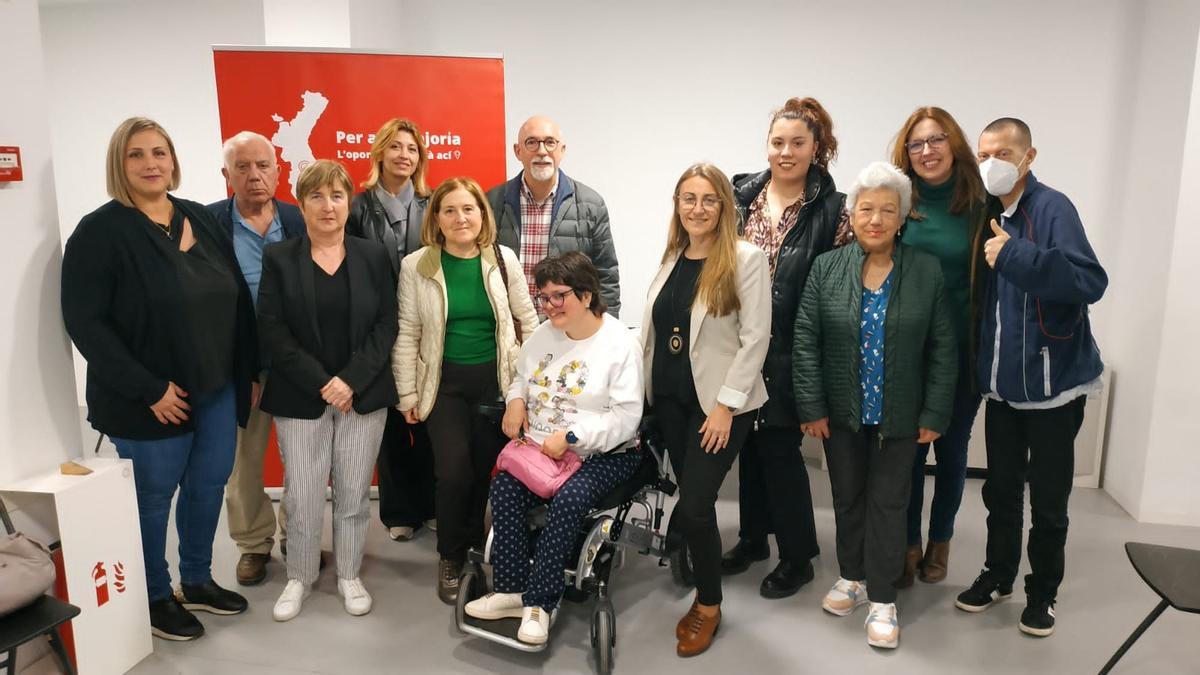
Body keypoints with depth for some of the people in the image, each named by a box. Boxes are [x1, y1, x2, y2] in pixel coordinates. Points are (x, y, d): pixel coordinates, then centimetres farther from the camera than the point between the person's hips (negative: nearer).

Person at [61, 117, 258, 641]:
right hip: (151, 399, -5)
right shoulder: (101, 231, -10)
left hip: (219, 389, 6)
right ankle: (155, 598, 30)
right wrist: (148, 389, -18)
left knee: (209, 485, 15)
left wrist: (250, 370, 6)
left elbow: (237, 300, 9)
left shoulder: (201, 219, 6)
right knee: (153, 497, 9)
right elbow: (84, 321, -15)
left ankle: (197, 581, 36)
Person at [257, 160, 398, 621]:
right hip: (301, 398, -1)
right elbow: (273, 332, -5)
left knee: (354, 493, 8)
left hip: (363, 394, 1)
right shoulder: (278, 258, 1)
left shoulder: (373, 256, 4)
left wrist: (351, 380, -12)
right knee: (302, 497, 3)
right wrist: (321, 383, -13)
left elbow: (386, 325, -1)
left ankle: (349, 575, 26)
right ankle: (299, 577, 25)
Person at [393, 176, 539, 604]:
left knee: (484, 469, 7)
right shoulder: (416, 265, -5)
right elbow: (407, 334, -2)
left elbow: (528, 321, 5)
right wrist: (407, 394, -1)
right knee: (453, 472, -9)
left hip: (496, 380, 2)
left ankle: (473, 548, 32)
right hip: (444, 383, -1)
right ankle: (450, 558, 16)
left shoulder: (503, 259, -2)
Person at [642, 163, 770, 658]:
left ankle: (709, 605, 17)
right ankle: (703, 593, 30)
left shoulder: (747, 259, -10)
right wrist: (642, 391, 9)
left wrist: (726, 404, -17)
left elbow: (755, 337, -14)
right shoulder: (670, 258, 8)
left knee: (694, 506, -6)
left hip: (720, 403, -5)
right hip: (670, 399, 6)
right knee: (692, 503, 12)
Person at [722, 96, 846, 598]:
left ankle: (797, 556, 20)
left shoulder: (831, 208, -6)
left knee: (778, 445, 1)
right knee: (748, 438, 14)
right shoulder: (740, 195, 5)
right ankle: (753, 536, 34)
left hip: (788, 350, -4)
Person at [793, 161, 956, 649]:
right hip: (841, 412, 1)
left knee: (888, 503, 6)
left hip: (899, 416, -1)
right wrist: (811, 406, -9)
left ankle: (882, 597, 19)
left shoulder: (927, 271, -5)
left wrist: (934, 414, -5)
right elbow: (805, 340, -5)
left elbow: (942, 349, -2)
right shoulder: (826, 267, -4)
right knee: (847, 496, 14)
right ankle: (851, 576, 33)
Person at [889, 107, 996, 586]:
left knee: (951, 449, 13)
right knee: (907, 448, 8)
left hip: (961, 352, 0)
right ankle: (908, 543, 26)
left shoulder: (978, 207, -3)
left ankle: (940, 542, 33)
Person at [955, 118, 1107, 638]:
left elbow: (1091, 281, -26)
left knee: (1048, 500, 8)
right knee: (1001, 489, 17)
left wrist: (1016, 255, -31)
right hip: (1002, 383, 5)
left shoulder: (1052, 207, -13)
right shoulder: (986, 215, 5)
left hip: (1053, 382, -5)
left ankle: (1042, 593, 27)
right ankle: (998, 575, 35)